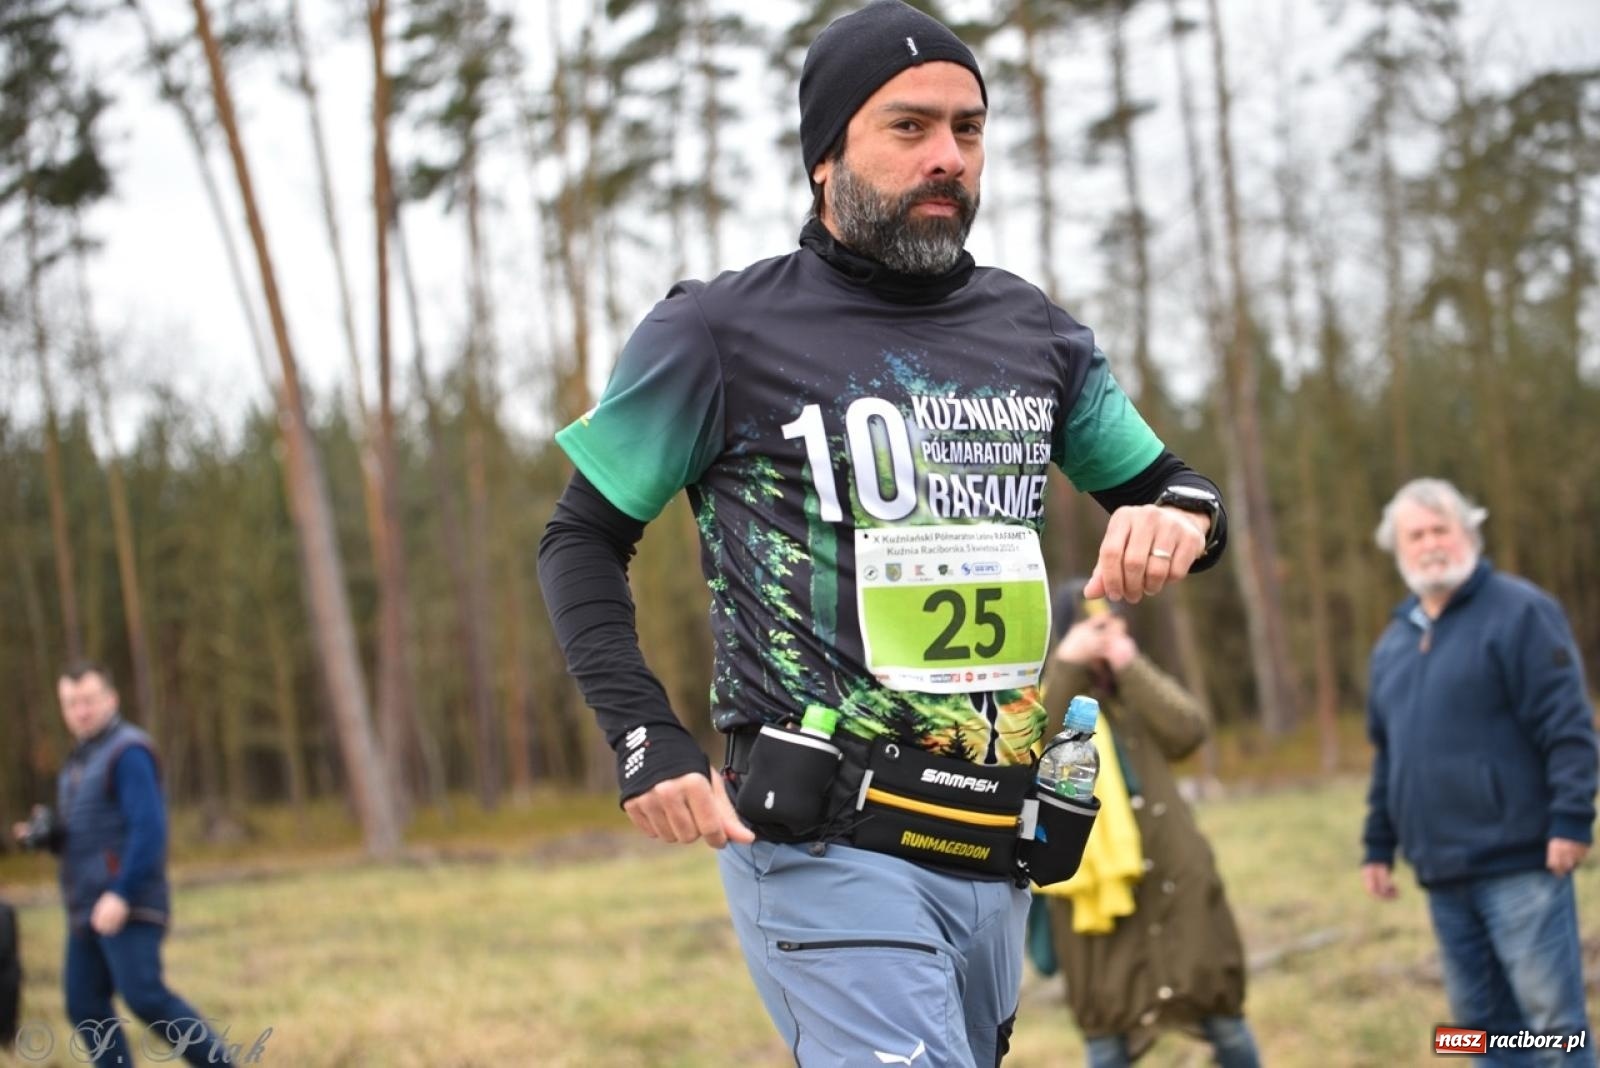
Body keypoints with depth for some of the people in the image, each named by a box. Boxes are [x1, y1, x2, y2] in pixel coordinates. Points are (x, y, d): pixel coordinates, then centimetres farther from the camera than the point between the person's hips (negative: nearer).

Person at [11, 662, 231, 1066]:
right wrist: (45, 833, 5)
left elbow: (149, 829, -19)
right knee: (85, 1006, 3)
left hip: (128, 906, -9)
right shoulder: (83, 758, 20)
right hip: (89, 910, 9)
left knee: (145, 996, -19)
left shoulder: (127, 752, -10)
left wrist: (120, 895, -26)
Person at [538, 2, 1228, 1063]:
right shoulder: (721, 332, -2)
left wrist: (1179, 517, -4)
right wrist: (648, 739, -11)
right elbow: (584, 539, 4)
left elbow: (1163, 485, 23)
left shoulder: (1033, 330, 12)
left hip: (990, 857, 6)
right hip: (827, 854, -6)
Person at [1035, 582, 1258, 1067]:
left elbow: (1191, 729, -8)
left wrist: (1131, 668, -10)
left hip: (1175, 879, 2)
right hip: (1097, 885, -2)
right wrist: (1066, 665, -18)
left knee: (1224, 1017, 8)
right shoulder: (1045, 696, 4)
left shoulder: (1142, 690, 10)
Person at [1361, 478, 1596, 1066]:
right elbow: (1387, 755, 24)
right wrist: (1379, 846, 21)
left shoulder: (1518, 611, -5)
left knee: (1552, 1018, -6)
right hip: (1443, 871, 7)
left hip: (1519, 863, -7)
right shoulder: (1393, 643, 17)